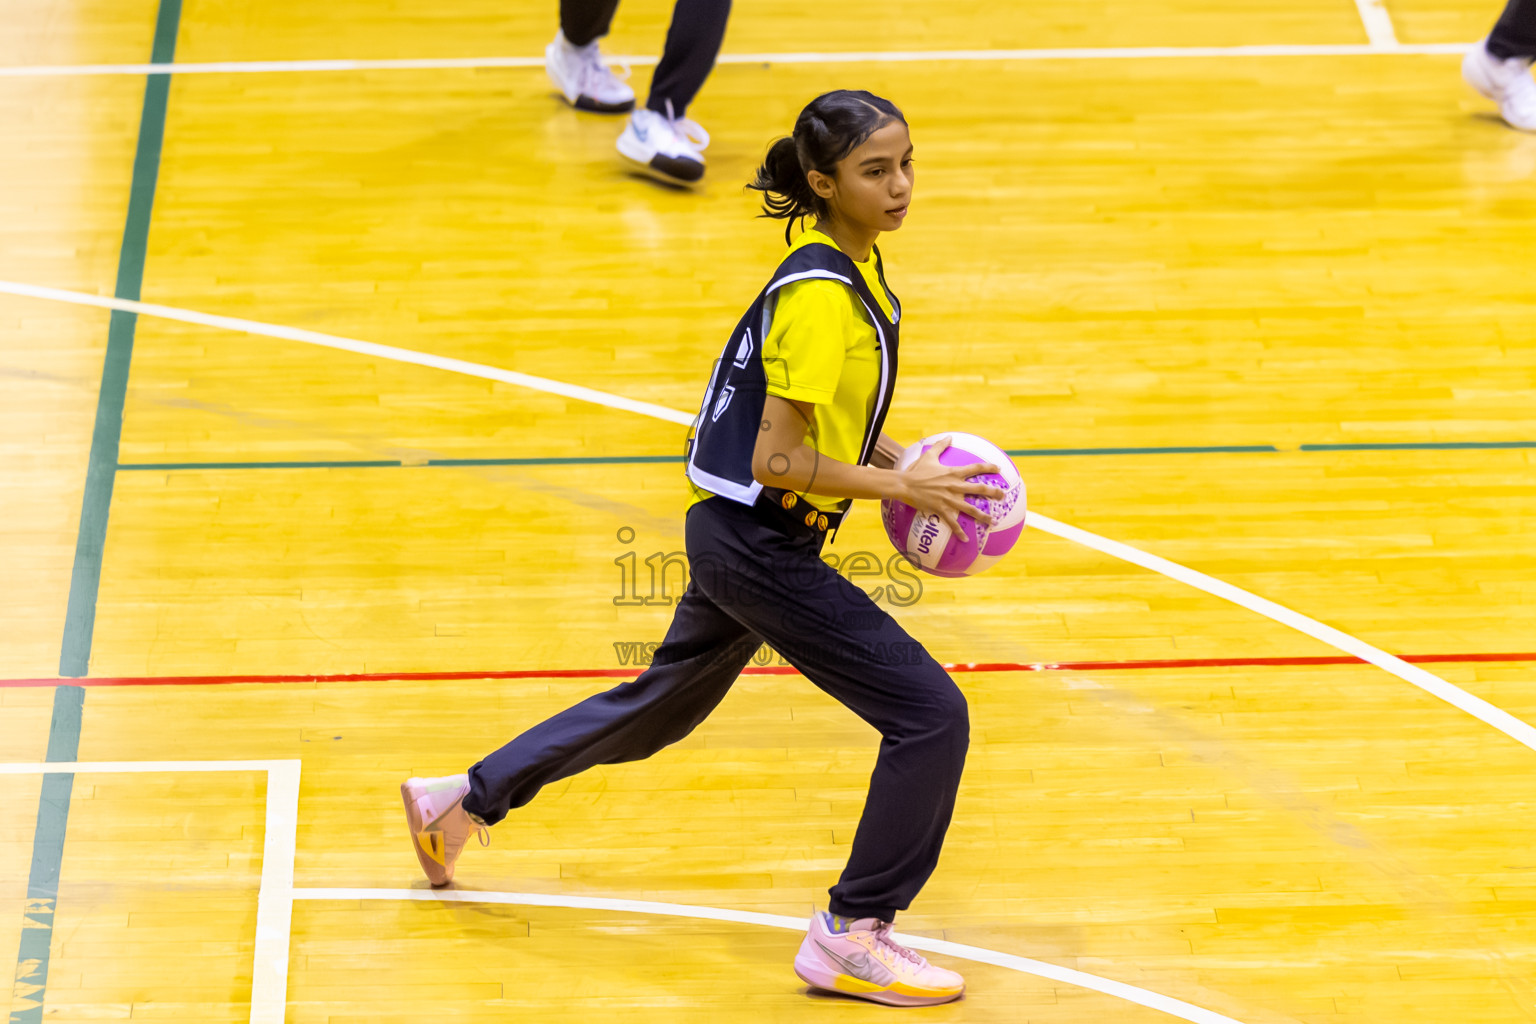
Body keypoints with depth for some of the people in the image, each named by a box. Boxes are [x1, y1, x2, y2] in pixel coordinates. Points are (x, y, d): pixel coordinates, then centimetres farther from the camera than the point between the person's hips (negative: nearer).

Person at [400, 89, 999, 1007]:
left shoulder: (857, 270, 7)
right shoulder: (818, 296, -22)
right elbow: (776, 461, -23)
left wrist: (901, 463, 5)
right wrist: (899, 485, -19)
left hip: (741, 539, 10)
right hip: (761, 543, -10)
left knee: (664, 704, 28)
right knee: (932, 715, -9)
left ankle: (463, 801, 40)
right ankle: (852, 938, 0)